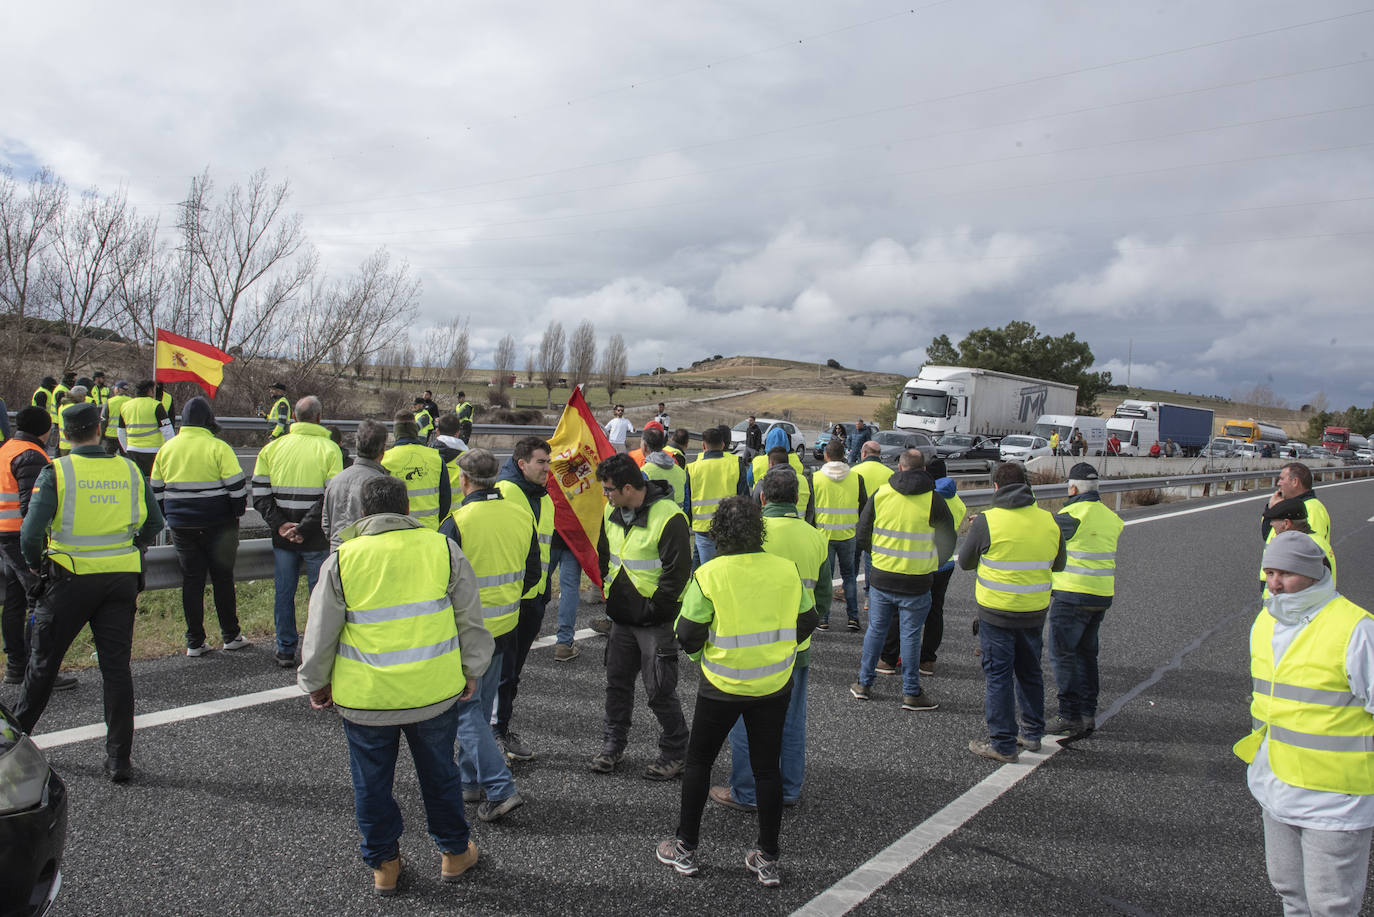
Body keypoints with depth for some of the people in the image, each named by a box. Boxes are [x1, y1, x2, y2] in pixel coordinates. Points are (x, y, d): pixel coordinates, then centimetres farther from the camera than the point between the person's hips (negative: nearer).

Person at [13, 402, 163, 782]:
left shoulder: (57, 472, -8)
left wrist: (35, 564, 5)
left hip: (70, 579, -2)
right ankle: (118, 761, 8)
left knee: (44, 662, 16)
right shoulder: (129, 470, 1)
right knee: (116, 666, 6)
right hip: (121, 579, 2)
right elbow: (153, 523, 7)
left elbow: (31, 530, -13)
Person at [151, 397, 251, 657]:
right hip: (218, 526, -3)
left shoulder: (167, 448, 5)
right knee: (222, 578, 8)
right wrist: (238, 512, 3)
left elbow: (156, 489, 12)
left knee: (191, 581, 9)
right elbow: (236, 486, -12)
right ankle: (230, 636, 16)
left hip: (182, 527, 4)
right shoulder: (218, 448, -11)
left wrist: (169, 517, 22)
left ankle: (194, 642, 13)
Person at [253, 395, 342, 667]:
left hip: (283, 537, 3)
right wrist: (304, 529, -15)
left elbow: (259, 493, -2)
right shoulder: (329, 449, -8)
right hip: (317, 539, -3)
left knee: (284, 593, 13)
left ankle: (285, 651, 20)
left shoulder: (273, 447, 4)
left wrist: (280, 524, -7)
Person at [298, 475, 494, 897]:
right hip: (435, 693, 1)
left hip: (366, 699, -1)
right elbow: (470, 620, 0)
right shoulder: (443, 549, -7)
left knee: (372, 783, 19)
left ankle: (383, 864, 33)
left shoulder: (341, 561, -9)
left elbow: (320, 635, -2)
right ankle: (454, 852, 35)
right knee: (440, 773, 20)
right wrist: (471, 671, 14)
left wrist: (315, 683, 14)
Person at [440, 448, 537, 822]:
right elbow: (532, 576, 7)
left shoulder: (457, 522, -20)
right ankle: (470, 780, 33)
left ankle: (500, 789, -2)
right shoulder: (522, 515, -1)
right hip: (504, 627, 6)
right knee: (482, 705, 20)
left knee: (465, 709, 4)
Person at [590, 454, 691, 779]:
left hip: (655, 620, -7)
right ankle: (613, 745, 31)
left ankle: (674, 754, 17)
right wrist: (609, 591, 12)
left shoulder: (668, 516, -20)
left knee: (660, 691, 0)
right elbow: (604, 554, 20)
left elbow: (678, 570, -19)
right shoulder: (612, 512, 4)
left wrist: (653, 607, -15)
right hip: (622, 617, 7)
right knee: (617, 682, 15)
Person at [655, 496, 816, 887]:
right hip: (775, 685, 3)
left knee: (699, 761, 15)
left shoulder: (708, 574, -16)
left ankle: (685, 848, 25)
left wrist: (702, 656, 8)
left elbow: (687, 634, -13)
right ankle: (767, 858, 22)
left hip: (723, 687, -3)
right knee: (767, 767, 14)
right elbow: (807, 622, 5)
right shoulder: (787, 569, -5)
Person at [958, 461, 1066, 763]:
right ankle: (1033, 735, 32)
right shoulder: (1049, 521, -1)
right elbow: (1058, 564, 12)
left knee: (999, 676, 4)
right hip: (1035, 613, 5)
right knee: (1030, 673, 20)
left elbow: (965, 561, -2)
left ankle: (1003, 744, 10)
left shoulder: (987, 521, -15)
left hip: (997, 613, -5)